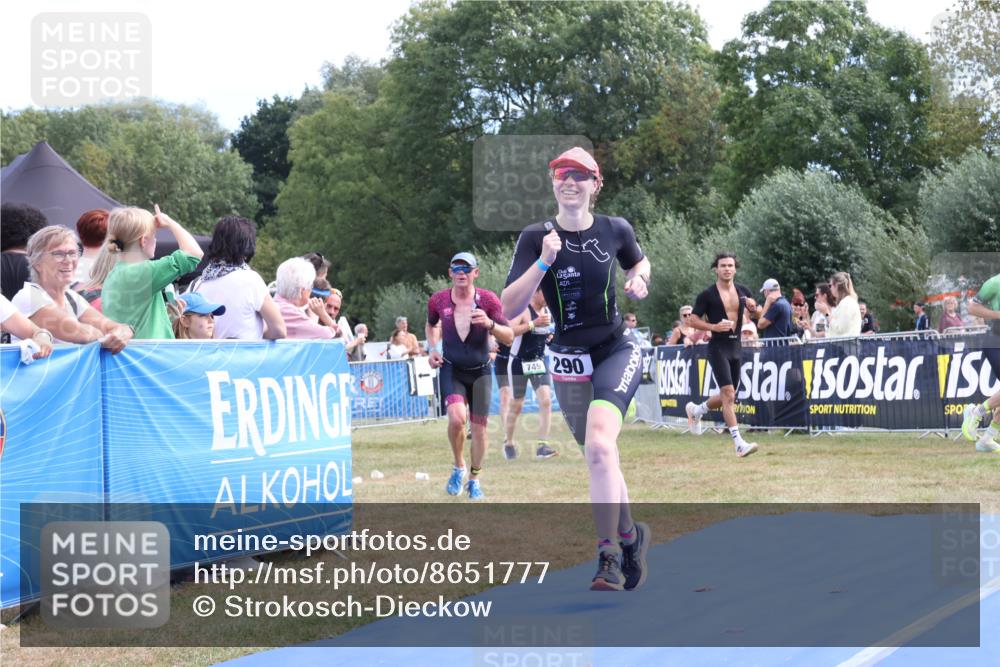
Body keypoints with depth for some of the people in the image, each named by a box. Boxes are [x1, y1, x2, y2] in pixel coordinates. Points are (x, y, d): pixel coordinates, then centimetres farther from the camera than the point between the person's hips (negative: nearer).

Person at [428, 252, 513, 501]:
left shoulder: (488, 300, -11)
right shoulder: (438, 300, -6)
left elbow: (509, 338, -13)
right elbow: (431, 325, 17)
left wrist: (490, 324, -32)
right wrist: (432, 349, 1)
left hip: (480, 371, 1)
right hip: (451, 370, -1)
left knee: (479, 427, 4)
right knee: (456, 418, -23)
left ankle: (474, 479, 24)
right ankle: (459, 467, 2)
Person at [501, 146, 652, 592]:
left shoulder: (615, 230, -4)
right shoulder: (536, 237, -7)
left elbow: (639, 262, 20)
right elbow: (509, 309, -15)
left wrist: (639, 280, -2)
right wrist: (544, 262, -25)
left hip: (617, 351, -2)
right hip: (568, 361, 2)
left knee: (599, 446, -25)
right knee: (599, 458, 11)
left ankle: (609, 558, -20)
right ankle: (630, 535, 36)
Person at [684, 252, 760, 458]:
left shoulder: (743, 292, 9)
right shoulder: (708, 294, -6)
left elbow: (754, 314, 22)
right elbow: (693, 320, -5)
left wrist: (752, 308, -1)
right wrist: (714, 327, -20)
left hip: (736, 348, 6)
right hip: (718, 347, -6)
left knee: (728, 397, 13)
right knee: (728, 394, -17)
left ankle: (696, 410, 41)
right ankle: (739, 444, -20)